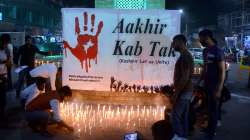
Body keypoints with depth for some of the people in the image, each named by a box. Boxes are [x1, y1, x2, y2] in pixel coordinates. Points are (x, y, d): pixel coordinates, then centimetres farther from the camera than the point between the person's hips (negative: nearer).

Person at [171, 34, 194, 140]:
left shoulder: (184, 57, -19)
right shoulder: (186, 56, 12)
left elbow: (185, 78, -24)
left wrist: (176, 94, -19)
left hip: (183, 92, -10)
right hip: (186, 91, 10)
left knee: (175, 116, -2)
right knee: (184, 117, 14)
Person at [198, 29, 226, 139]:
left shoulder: (218, 51, -16)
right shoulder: (205, 51, 7)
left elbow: (222, 71, -17)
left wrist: (219, 89, -20)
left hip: (215, 86, -7)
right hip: (207, 85, 7)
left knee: (213, 108, 6)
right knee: (209, 107, 17)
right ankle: (209, 127, 32)